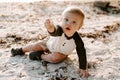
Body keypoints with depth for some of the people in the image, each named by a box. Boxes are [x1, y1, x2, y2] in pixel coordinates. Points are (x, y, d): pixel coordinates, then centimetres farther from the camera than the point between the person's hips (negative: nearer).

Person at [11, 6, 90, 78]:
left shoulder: (77, 40, -37)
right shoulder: (59, 30, -41)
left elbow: (82, 53, -28)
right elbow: (54, 31, -65)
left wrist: (83, 68, -30)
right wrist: (50, 28, -89)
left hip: (61, 53, -1)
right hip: (51, 44, 1)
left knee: (55, 58, -30)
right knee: (35, 46, 6)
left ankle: (41, 56, -1)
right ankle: (21, 50, 37)